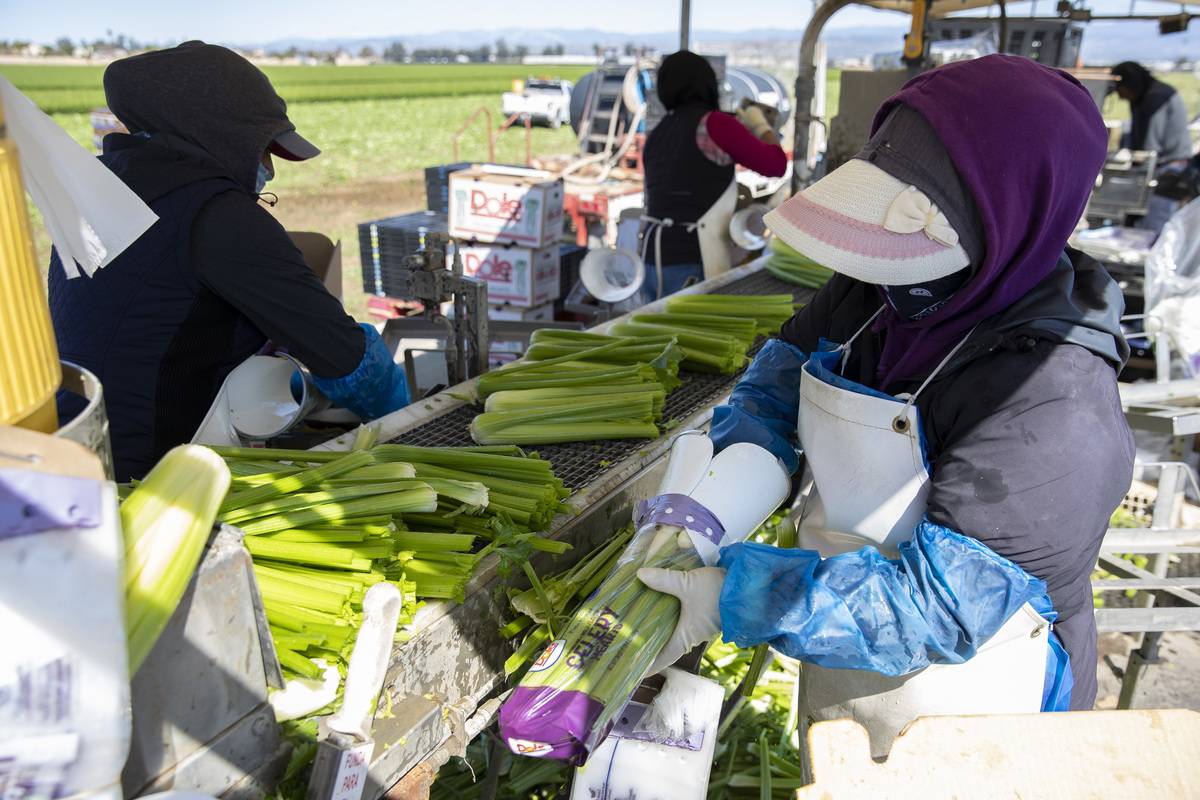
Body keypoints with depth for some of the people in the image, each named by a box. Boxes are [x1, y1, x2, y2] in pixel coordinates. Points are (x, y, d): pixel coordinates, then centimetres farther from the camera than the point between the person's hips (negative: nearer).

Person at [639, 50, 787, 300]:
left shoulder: (657, 135, 15)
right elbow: (776, 165, -3)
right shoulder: (713, 123, -7)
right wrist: (762, 125, 16)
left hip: (654, 259, 8)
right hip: (691, 266, -8)